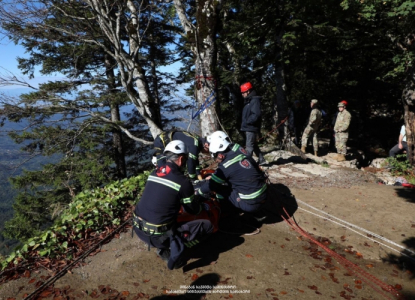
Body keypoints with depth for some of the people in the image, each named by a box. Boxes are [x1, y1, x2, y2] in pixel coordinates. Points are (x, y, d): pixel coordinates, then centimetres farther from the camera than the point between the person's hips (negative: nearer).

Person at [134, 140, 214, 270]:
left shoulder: (154, 173, 5)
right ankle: (176, 249, -4)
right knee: (207, 225, 4)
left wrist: (189, 196, 26)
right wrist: (196, 199, 24)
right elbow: (194, 211, 1)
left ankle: (165, 247, 18)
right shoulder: (183, 182, -14)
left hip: (138, 229, 7)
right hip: (158, 235, -7)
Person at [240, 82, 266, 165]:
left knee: (249, 146, -6)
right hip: (248, 127, 10)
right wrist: (244, 124, 9)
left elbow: (256, 115, -24)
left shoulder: (255, 100, -13)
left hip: (252, 128, -10)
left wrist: (247, 122, -18)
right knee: (254, 145, 16)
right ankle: (261, 160, 24)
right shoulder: (248, 101, 18)